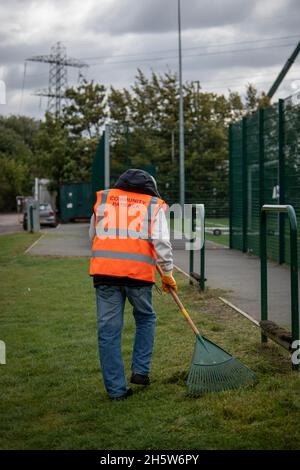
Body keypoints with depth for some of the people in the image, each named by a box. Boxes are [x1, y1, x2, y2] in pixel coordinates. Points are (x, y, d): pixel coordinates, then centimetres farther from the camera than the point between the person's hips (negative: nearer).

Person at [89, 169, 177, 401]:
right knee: (145, 319, 23)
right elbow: (162, 242, -1)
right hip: (139, 271, -1)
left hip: (104, 271, 2)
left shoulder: (102, 199, 19)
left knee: (109, 329, 6)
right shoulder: (154, 206, 11)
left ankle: (116, 388, 9)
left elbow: (93, 236, 26)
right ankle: (140, 370, 16)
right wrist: (168, 274, 9)